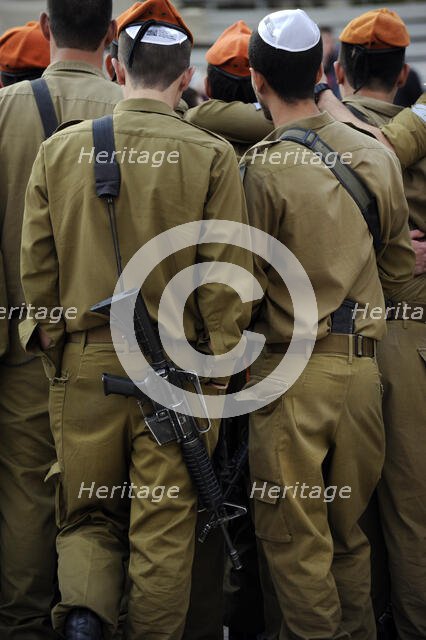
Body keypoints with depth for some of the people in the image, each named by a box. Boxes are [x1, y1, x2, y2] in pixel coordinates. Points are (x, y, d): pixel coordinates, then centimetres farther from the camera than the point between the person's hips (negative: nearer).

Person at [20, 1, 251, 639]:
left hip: (83, 365, 2)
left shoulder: (59, 150, 1)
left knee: (86, 513, 14)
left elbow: (36, 268, 4)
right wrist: (216, 382, 2)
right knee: (164, 527, 8)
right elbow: (226, 278, -6)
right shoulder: (211, 156, -5)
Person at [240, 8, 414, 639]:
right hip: (363, 363, 5)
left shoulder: (260, 168, -13)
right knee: (349, 530, 18)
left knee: (295, 539, 4)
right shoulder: (378, 155, 4)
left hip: (290, 371, -5)